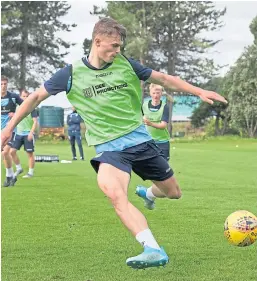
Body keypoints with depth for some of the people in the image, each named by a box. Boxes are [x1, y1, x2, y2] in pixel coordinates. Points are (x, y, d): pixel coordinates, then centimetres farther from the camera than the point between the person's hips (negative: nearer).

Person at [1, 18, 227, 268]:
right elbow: (36, 97, 4)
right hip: (108, 147, -3)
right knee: (115, 195, -32)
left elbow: (163, 79, 10)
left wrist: (199, 92, 6)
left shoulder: (125, 64, 0)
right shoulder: (71, 73, -5)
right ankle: (154, 250, -37)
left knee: (174, 193, 12)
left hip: (140, 139, 3)